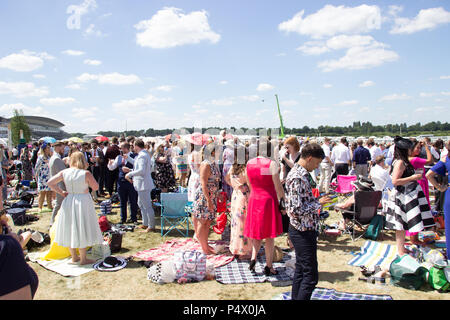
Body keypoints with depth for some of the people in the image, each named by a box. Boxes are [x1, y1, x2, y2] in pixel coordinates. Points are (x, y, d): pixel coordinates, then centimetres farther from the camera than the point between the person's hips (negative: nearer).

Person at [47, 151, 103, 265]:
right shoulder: (86, 173, -14)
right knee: (82, 230, 4)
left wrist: (61, 192, 7)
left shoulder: (64, 172, -2)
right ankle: (83, 259, 11)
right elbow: (96, 187, -6)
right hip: (83, 202, -4)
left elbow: (50, 182, 1)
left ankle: (74, 257, 28)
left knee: (70, 229, 16)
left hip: (68, 202, 5)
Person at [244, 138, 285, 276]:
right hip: (269, 200, -4)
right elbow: (278, 186, -11)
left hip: (254, 200, 4)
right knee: (269, 235, 8)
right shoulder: (271, 163, -13)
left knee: (257, 232, 19)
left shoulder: (249, 163, 2)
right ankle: (269, 266, 16)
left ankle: (253, 257, 4)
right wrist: (283, 198, 2)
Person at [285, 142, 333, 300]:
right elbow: (296, 210, -27)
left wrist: (317, 200, 10)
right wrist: (319, 203, -17)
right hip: (304, 232, -10)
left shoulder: (300, 174, 9)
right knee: (311, 276, -1)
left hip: (302, 231, 10)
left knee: (301, 271, 20)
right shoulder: (298, 177, -23)